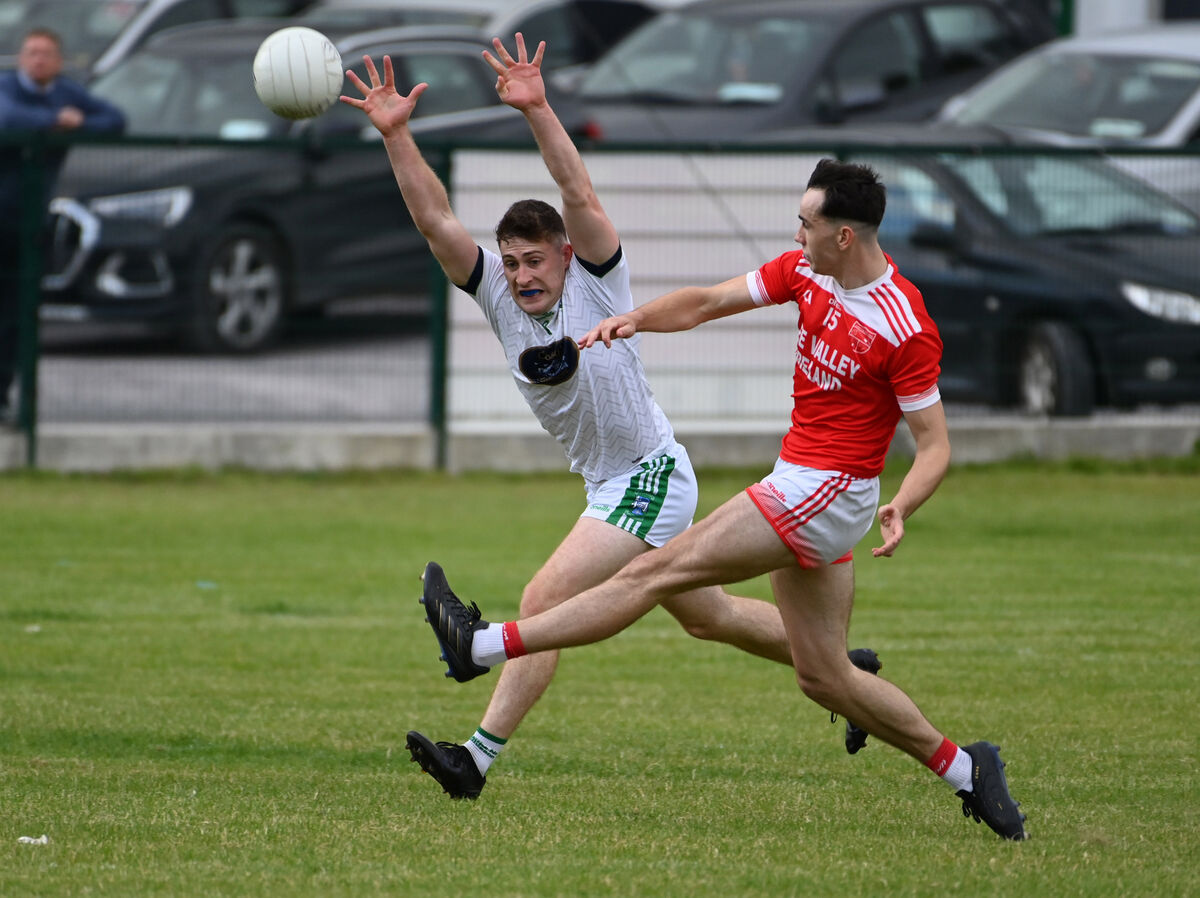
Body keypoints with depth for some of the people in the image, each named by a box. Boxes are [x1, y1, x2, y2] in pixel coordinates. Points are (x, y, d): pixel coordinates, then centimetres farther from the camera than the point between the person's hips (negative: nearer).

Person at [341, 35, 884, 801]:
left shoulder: (596, 282, -15)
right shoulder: (500, 297, -1)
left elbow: (581, 196, -31)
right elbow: (436, 221, -9)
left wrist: (538, 111, -42)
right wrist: (396, 134, -21)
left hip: (652, 479, -8)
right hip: (610, 487, 8)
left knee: (547, 600, -18)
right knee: (707, 617, 21)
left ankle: (478, 759, -19)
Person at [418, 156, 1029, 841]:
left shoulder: (907, 328, -18)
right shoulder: (806, 270, 4)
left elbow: (936, 444, -14)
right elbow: (709, 302, 9)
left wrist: (903, 507, -32)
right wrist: (636, 318, -9)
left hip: (827, 493, -9)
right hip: (800, 486, 9)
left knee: (658, 572, -8)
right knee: (823, 677, 11)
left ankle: (487, 646, -7)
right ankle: (963, 768, 17)